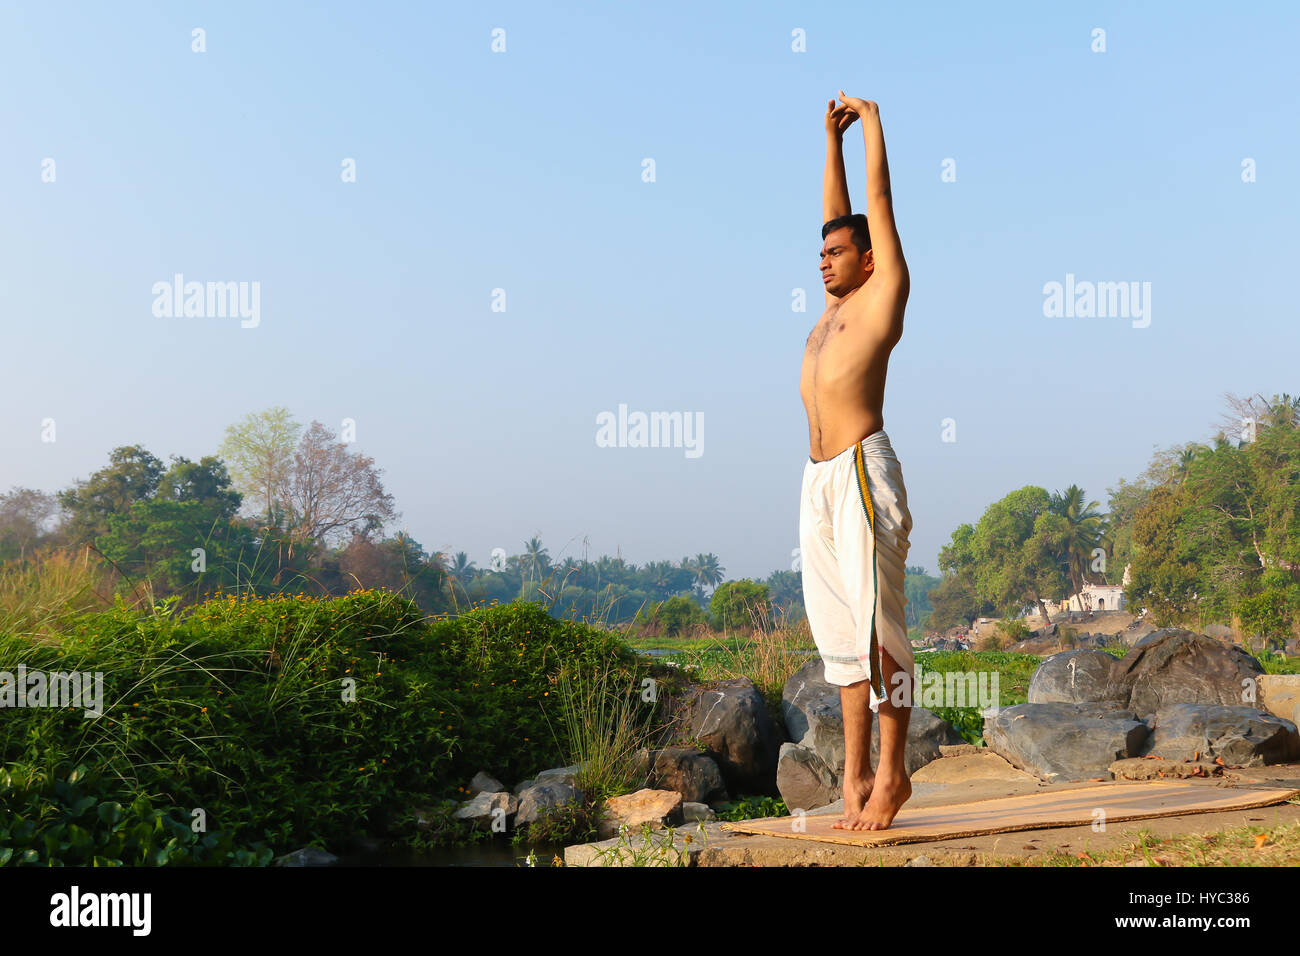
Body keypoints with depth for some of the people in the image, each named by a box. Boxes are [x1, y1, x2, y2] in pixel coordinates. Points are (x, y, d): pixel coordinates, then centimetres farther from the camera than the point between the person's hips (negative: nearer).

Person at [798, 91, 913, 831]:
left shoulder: (884, 291, 4)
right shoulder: (837, 305, 22)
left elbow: (880, 203, 6)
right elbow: (839, 213, 30)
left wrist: (873, 123, 18)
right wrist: (833, 137, 34)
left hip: (862, 469, -8)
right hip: (819, 479, 8)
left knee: (878, 624, -7)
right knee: (840, 630, 7)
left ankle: (892, 774, 0)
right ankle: (856, 775, 11)